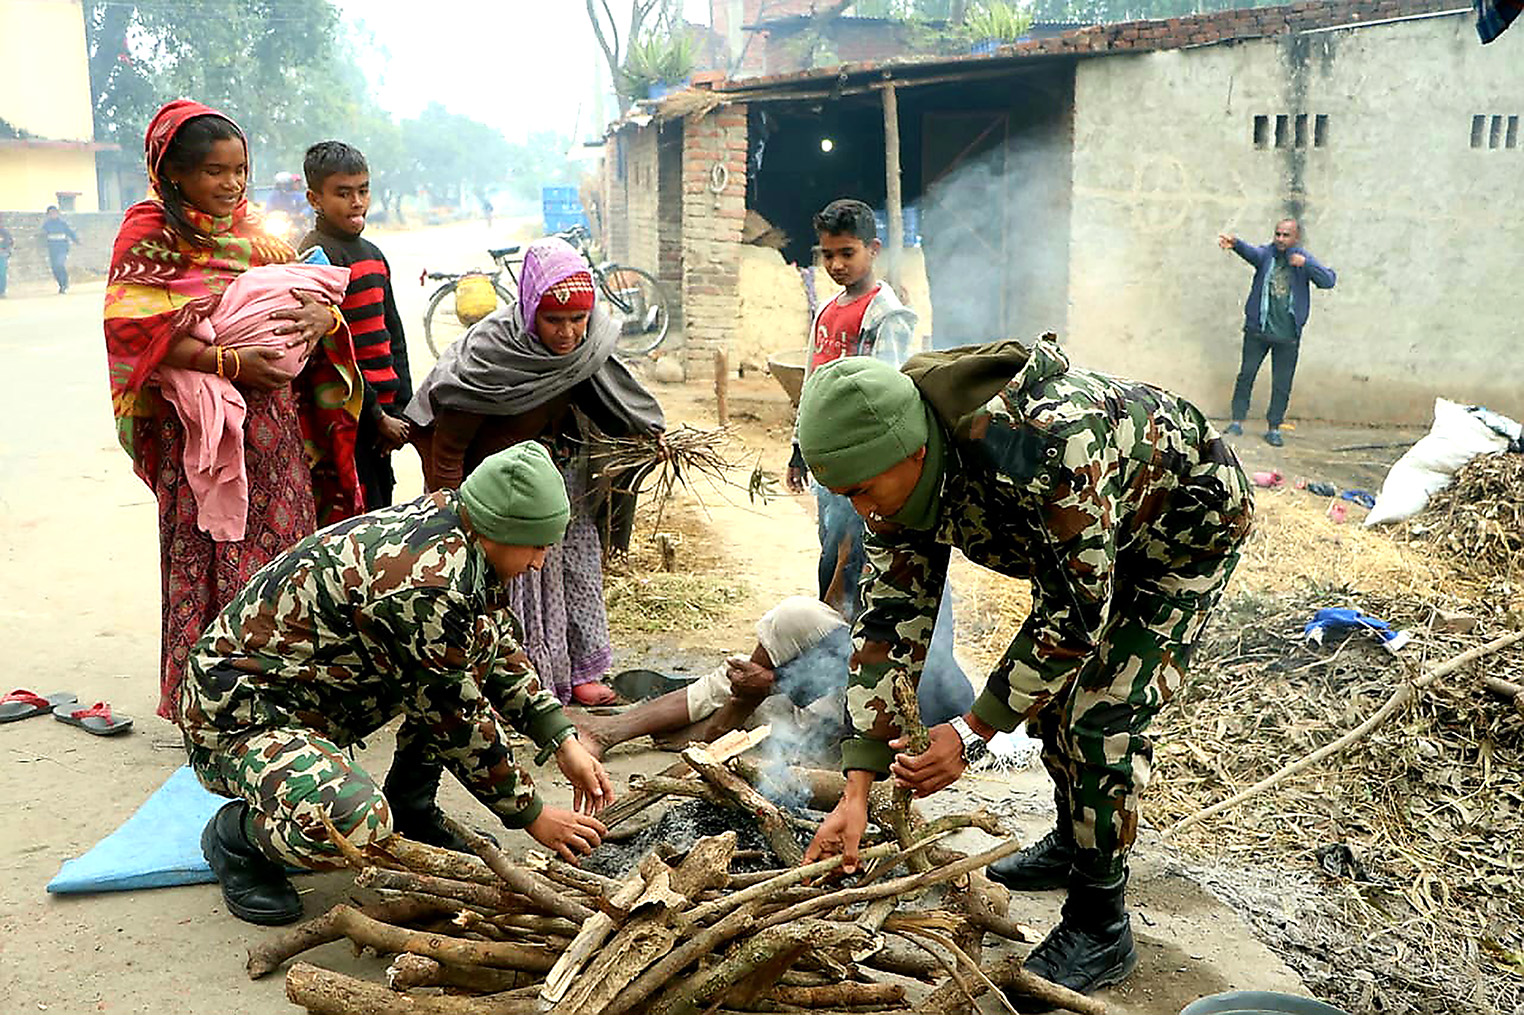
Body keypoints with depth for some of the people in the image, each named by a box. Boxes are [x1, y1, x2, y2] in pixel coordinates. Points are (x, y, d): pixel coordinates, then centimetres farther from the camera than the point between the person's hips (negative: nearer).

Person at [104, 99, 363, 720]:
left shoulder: (254, 232, 17)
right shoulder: (152, 235, -2)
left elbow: (307, 291, 16)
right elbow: (132, 325, -15)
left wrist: (323, 316, -10)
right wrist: (229, 362, -23)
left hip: (276, 418, 6)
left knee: (284, 545, 6)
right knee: (211, 555, -3)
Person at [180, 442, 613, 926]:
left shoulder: (448, 518, -3)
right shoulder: (429, 583, -30)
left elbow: (501, 647, 9)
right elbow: (455, 716, -21)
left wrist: (563, 741, 3)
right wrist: (531, 815, -9)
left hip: (317, 682, 9)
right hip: (237, 715, -9)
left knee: (480, 635, 2)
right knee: (357, 827, -35)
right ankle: (236, 834, -1)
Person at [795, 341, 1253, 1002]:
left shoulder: (1051, 440, -45)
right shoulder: (902, 468, -20)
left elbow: (1079, 610, -36)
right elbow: (891, 615, -19)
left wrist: (971, 734, -32)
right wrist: (856, 791, -22)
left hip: (1188, 528, -7)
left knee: (1102, 711, -14)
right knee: (1048, 682, 12)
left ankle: (1100, 929, 0)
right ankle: (1072, 845, 36)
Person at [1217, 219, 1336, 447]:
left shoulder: (1304, 260, 1)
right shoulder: (1267, 254, -1)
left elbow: (1328, 281, -11)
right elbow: (1251, 252, -24)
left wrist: (1305, 263, -27)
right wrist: (1235, 244, -48)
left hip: (1287, 334, 0)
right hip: (1257, 329, 0)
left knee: (1282, 384, 4)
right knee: (1246, 375, 4)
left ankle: (1274, 428, 15)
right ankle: (1238, 420, 16)